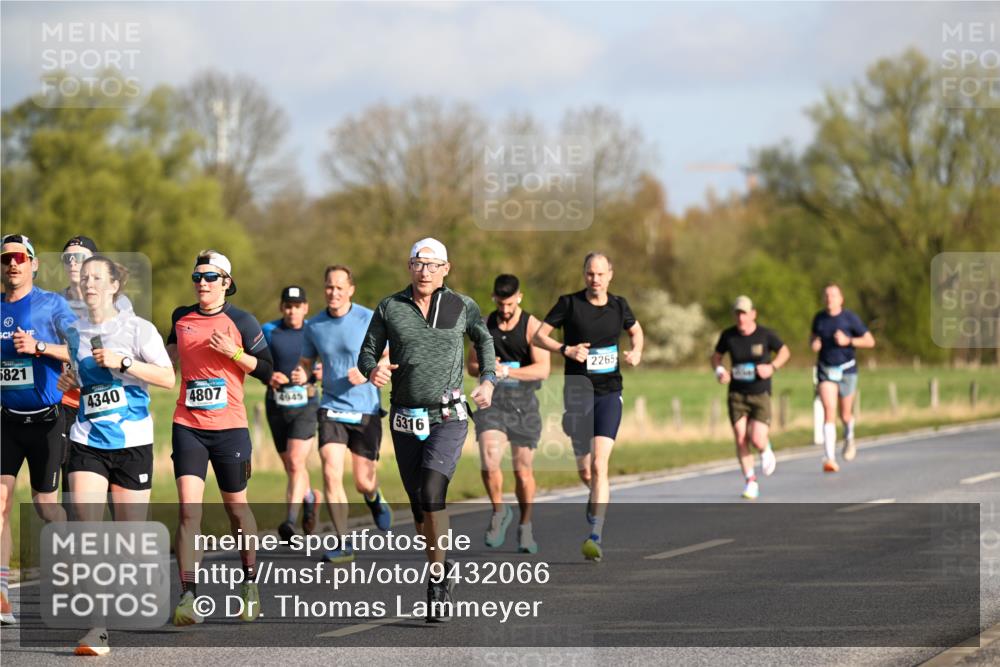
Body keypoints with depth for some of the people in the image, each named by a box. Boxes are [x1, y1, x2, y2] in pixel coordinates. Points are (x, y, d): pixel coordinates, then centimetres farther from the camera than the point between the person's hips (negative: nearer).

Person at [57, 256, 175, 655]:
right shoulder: (75, 331, 9)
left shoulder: (136, 328, -4)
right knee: (87, 527, -13)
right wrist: (69, 382, 4)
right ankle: (97, 627, -17)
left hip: (131, 441, -3)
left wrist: (122, 363, -20)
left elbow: (168, 378, -11)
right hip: (87, 440, 3)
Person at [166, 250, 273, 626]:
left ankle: (250, 584, 32)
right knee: (188, 508, -12)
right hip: (188, 426, 2)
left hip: (229, 427, -2)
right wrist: (168, 353, 10)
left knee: (236, 507, 11)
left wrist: (232, 352, -14)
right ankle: (187, 597, -17)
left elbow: (267, 370, -4)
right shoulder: (181, 318, 9)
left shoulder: (241, 323, -1)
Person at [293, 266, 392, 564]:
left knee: (363, 482, 3)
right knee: (331, 473, -16)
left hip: (366, 410, -2)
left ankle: (374, 497, 43)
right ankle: (343, 544, -8)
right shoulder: (313, 326, 3)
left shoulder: (369, 320, -7)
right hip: (331, 409, 2)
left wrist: (367, 373, -22)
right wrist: (300, 375, -9)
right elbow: (306, 362, 14)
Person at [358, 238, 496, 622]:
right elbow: (367, 353, 7)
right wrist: (372, 370, -16)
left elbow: (483, 339, 21)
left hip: (448, 417, -3)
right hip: (405, 420, 3)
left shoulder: (462, 307, 3)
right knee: (419, 504, 7)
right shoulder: (389, 308, 3)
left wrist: (488, 380, 7)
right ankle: (443, 575, 23)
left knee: (432, 492, -22)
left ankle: (438, 576, -14)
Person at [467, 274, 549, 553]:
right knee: (489, 462, -19)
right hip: (492, 401, 2)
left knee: (523, 470, 6)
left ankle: (525, 526, 24)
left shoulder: (532, 326, -5)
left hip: (523, 404, -2)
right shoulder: (485, 325, 7)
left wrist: (506, 371, -26)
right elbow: (471, 366, 15)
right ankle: (499, 512, 6)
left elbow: (542, 369, -15)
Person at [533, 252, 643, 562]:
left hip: (609, 394, 0)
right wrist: (566, 349, -17)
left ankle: (595, 537, -18)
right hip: (577, 393, 0)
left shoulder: (618, 305, 4)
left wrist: (636, 352, 2)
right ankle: (599, 498, 43)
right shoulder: (569, 303, -3)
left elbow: (636, 331, 23)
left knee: (599, 465, -15)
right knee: (584, 471, 7)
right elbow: (539, 336, -1)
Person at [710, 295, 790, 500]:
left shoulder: (765, 335, -7)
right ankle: (751, 482, 5)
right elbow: (716, 356, 14)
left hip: (760, 394, -2)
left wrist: (772, 367, -10)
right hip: (737, 395, 2)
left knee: (757, 440, -13)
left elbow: (785, 352, 8)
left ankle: (766, 450, 25)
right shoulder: (728, 335, -2)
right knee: (741, 439, -7)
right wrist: (719, 370, -8)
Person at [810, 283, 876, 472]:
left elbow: (870, 341, -5)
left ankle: (849, 438, 46)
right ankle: (830, 458, -20)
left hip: (846, 370, -1)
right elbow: (813, 337, 22)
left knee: (845, 414, 10)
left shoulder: (850, 318, -8)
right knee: (829, 412, -14)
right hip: (826, 370, 1)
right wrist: (814, 343, -2)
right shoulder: (819, 318, 3)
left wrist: (848, 341, -19)